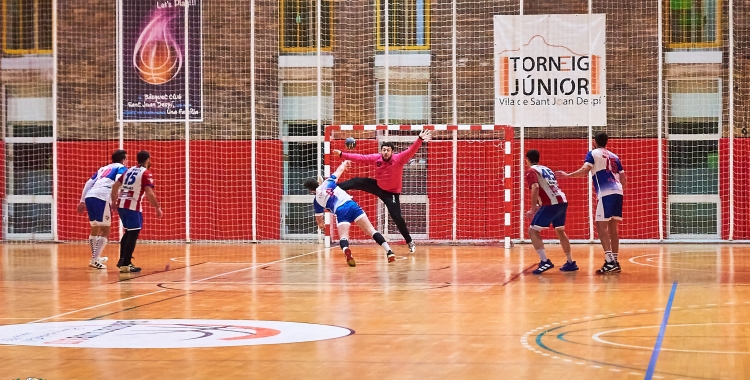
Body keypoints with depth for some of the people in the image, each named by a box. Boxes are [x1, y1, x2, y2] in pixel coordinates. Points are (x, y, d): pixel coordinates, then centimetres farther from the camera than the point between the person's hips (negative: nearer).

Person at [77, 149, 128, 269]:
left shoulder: (103, 168, 32)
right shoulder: (121, 168, 13)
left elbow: (89, 183, 27)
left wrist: (82, 201, 28)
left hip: (89, 196, 7)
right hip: (101, 197, -7)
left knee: (95, 228, 23)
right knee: (105, 231, 0)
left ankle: (95, 257, 35)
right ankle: (95, 260, -9)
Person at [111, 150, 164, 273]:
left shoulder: (129, 170, 16)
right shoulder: (146, 174, -6)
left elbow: (115, 186, 17)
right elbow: (149, 193, -16)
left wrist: (114, 202, 27)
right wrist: (158, 208, -8)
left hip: (121, 204, 8)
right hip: (133, 206, -8)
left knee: (128, 232, 22)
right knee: (133, 234, -3)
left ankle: (122, 260, 24)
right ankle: (125, 265, -6)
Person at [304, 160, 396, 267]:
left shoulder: (317, 201, 12)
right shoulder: (328, 182, 13)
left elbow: (319, 218, 26)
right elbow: (339, 170, 29)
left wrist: (321, 224, 50)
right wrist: (345, 162, 52)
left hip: (341, 213, -3)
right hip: (351, 205, 3)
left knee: (343, 237, -9)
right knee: (371, 231, 4)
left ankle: (347, 252, -47)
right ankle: (389, 252, -5)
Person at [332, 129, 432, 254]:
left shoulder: (399, 159, -26)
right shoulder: (376, 158, -14)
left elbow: (411, 151, -39)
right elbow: (360, 157, -8)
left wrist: (420, 139, -57)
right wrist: (342, 154, -10)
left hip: (391, 193, -4)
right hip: (378, 186, 4)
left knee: (397, 217, -10)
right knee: (357, 182, -1)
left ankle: (410, 242, 6)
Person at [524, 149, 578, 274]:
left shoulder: (531, 171, 1)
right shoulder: (546, 169, 26)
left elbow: (535, 187, -17)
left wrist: (533, 208, -16)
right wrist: (538, 207, 37)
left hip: (551, 204, -8)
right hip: (562, 201, 8)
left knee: (533, 231, -1)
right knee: (560, 231, 26)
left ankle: (545, 262, -12)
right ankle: (571, 263, 29)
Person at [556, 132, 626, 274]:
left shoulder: (593, 153, 3)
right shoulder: (614, 156, 22)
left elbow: (585, 170, -12)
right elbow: (622, 177, 19)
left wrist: (567, 175, -5)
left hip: (606, 193, -7)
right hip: (617, 192, 7)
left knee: (601, 226, -5)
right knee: (613, 227, 12)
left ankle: (610, 261, -15)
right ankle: (615, 262, 11)